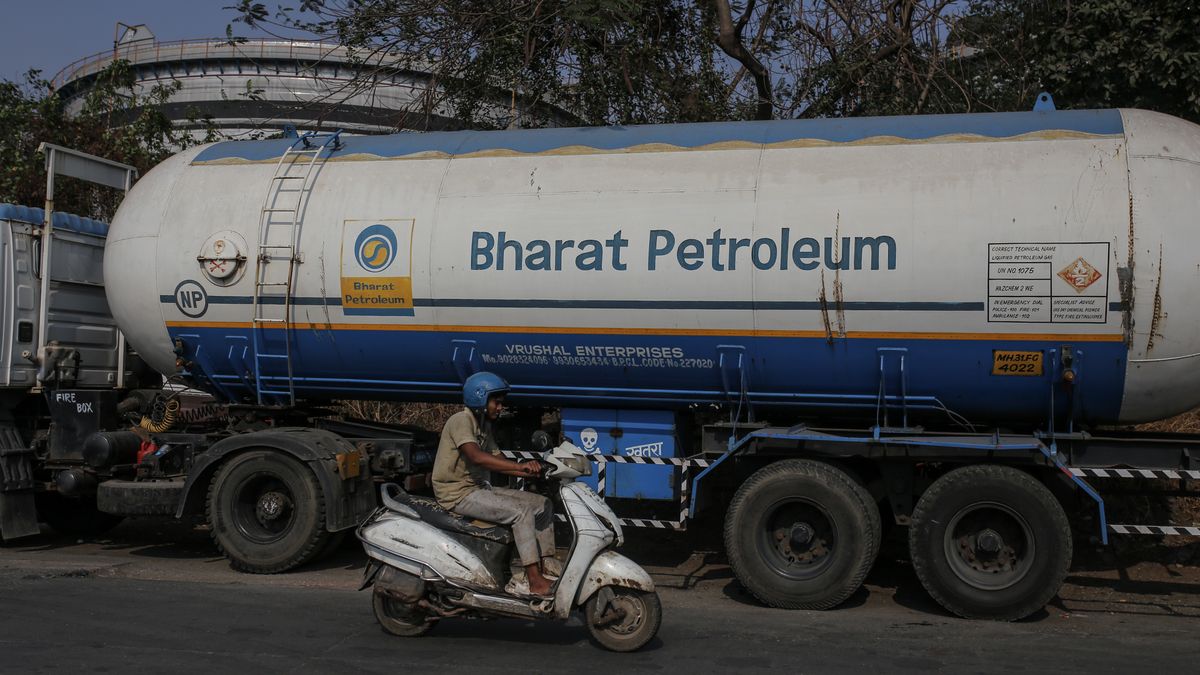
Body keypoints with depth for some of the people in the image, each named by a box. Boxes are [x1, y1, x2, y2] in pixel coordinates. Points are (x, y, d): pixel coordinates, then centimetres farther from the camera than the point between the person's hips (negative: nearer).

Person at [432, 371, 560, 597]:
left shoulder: (484, 426, 15)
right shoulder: (461, 420, -15)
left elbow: (498, 463, 12)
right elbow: (477, 457, -32)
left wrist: (529, 472, -7)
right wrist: (520, 466, -38)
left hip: (479, 487, 10)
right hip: (457, 493, -10)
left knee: (543, 505, 2)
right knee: (521, 512, -25)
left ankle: (548, 567, 0)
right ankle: (535, 582, -26)